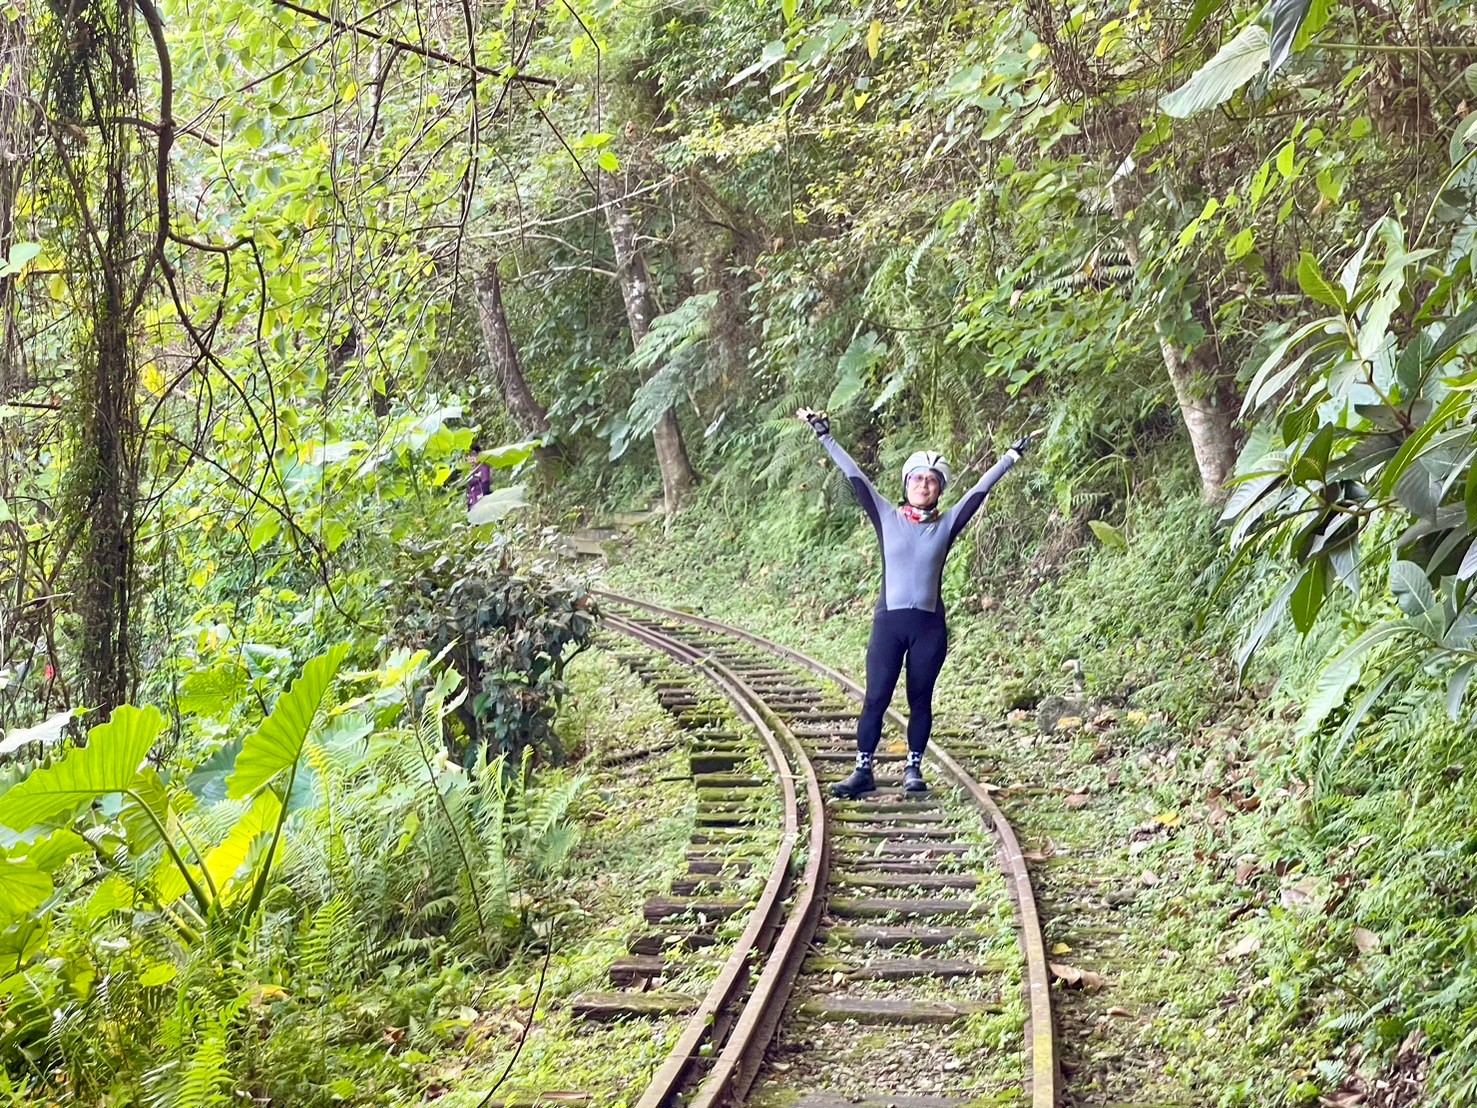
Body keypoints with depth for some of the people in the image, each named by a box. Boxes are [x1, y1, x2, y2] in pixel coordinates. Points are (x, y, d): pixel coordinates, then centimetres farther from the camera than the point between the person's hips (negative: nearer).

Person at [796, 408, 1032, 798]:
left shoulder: (947, 524, 5)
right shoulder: (887, 517, 4)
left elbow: (981, 489, 6)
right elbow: (855, 477, 2)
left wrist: (1011, 457, 6)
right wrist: (825, 437, 0)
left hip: (929, 626, 1)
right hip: (888, 622, -1)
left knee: (920, 700, 7)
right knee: (875, 699, -2)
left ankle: (913, 768, 17)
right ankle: (863, 771, 4)